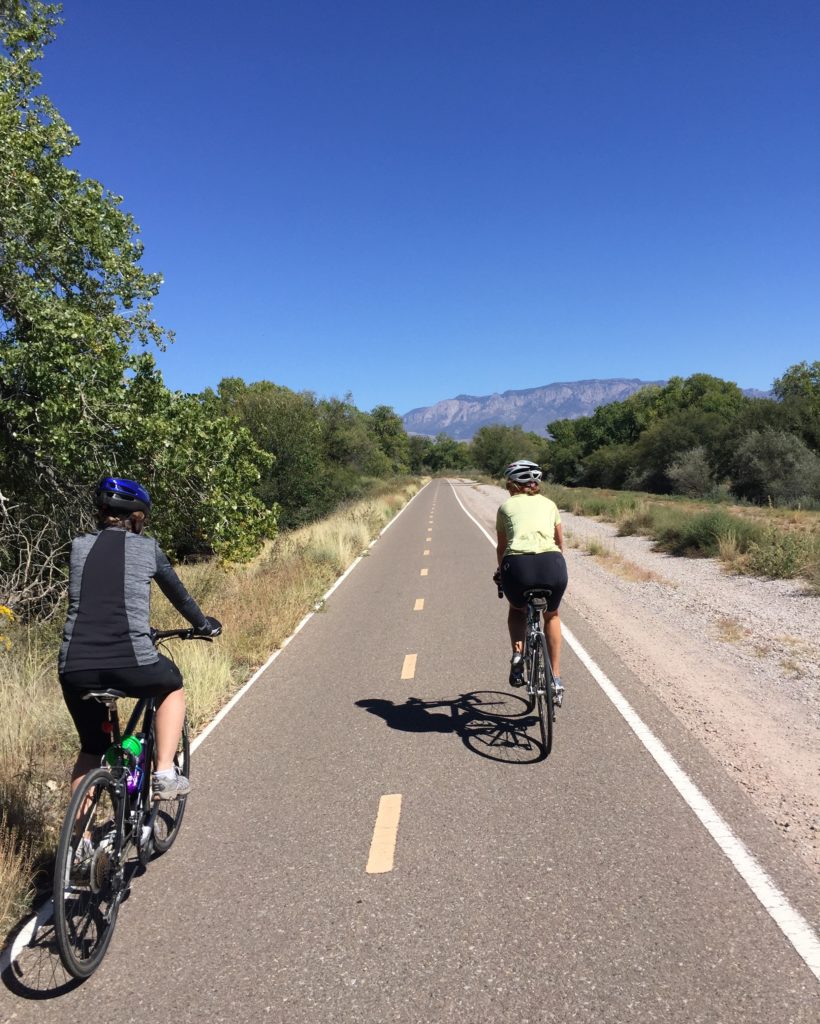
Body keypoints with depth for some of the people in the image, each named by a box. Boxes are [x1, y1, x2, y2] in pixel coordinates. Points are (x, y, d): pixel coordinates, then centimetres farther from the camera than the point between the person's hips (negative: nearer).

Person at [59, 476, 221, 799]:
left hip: (75, 670, 4)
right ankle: (165, 774, 20)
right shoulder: (147, 547, 7)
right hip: (131, 664, -3)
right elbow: (178, 594, 20)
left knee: (91, 748, 27)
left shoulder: (79, 546, 14)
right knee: (172, 686, 30)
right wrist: (204, 625, 38)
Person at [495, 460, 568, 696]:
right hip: (552, 565, 1)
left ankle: (517, 653, 10)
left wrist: (500, 571, 49)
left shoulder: (506, 506, 20)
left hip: (518, 566, -1)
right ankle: (556, 678, 30)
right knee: (551, 616, 32)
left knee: (517, 609, 34)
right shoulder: (549, 504, 24)